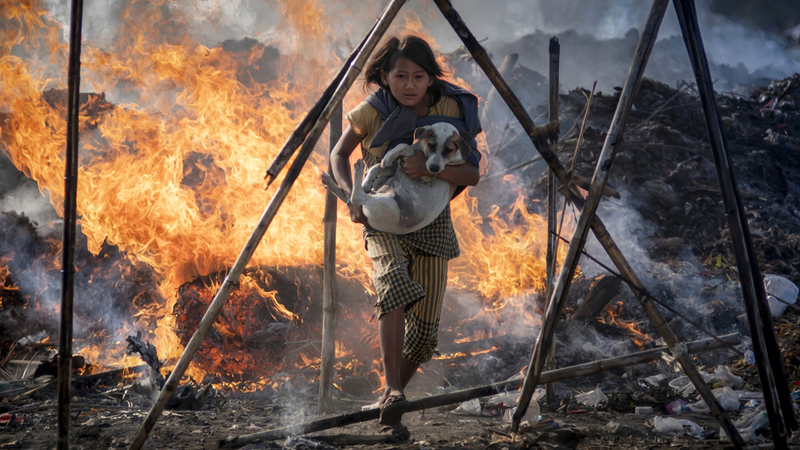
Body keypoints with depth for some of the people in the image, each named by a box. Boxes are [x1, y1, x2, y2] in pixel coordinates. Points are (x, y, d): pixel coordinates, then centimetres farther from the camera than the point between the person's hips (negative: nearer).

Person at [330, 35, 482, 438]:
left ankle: (389, 401, 23)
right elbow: (339, 155, 6)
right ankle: (393, 395, -34)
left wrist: (430, 169, -33)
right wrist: (351, 195, -13)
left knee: (425, 329, -2)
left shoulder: (450, 109, -10)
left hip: (431, 222, 2)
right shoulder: (372, 112, -10)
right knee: (395, 285, -34)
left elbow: (473, 174, -15)